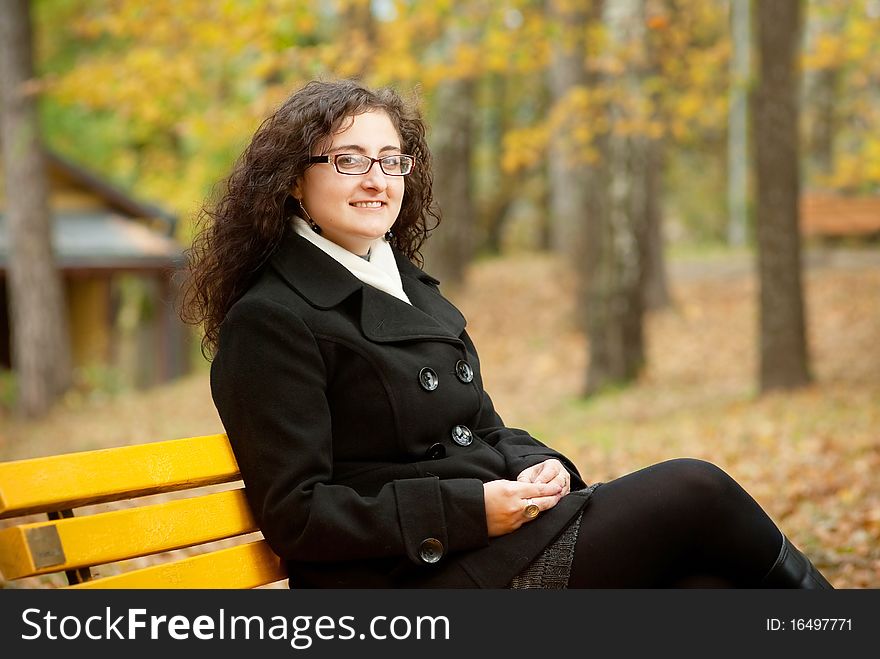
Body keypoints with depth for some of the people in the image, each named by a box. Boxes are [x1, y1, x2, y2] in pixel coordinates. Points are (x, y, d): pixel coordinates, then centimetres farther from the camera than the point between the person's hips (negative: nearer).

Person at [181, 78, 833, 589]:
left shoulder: (410, 287, 17)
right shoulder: (269, 322, -9)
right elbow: (296, 515, -14)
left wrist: (534, 466, -2)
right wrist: (474, 509, -19)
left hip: (492, 530, 8)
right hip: (414, 576, -8)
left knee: (701, 584, -15)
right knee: (692, 490, -12)